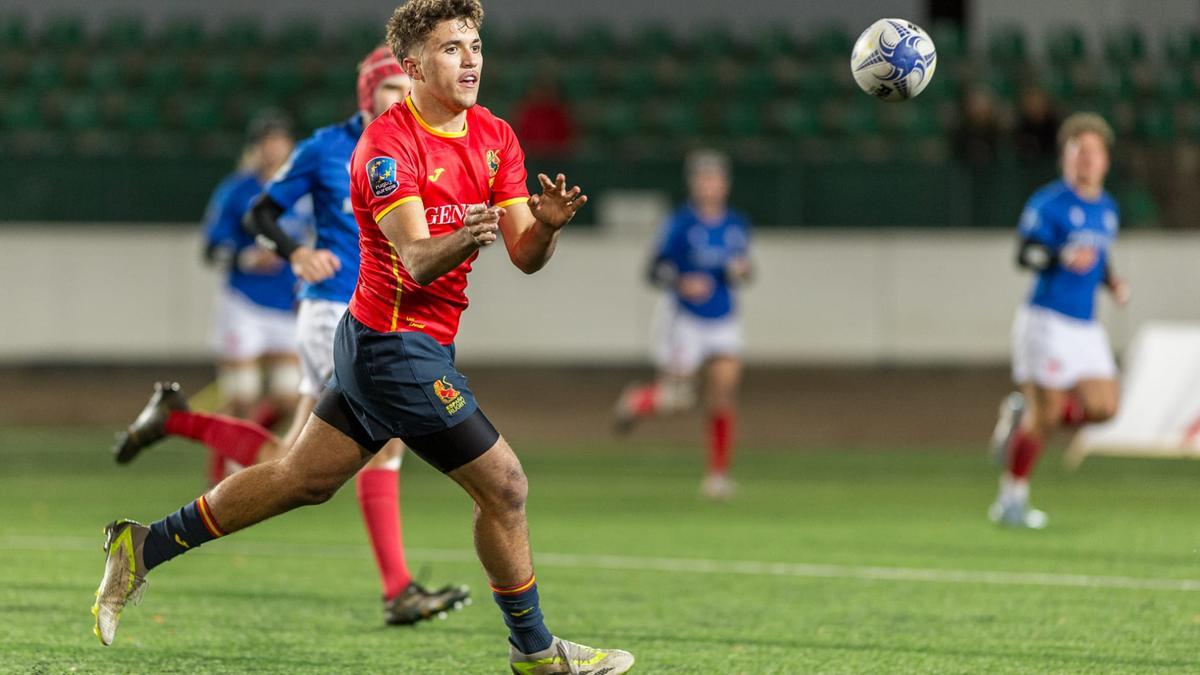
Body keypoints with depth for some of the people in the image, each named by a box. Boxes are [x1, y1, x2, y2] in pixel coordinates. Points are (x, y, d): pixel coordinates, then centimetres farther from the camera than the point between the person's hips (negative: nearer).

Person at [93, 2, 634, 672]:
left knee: (305, 479, 16)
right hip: (402, 345, -9)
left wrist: (546, 226, -23)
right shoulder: (389, 144, -18)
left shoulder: (496, 138, 5)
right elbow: (415, 260, -27)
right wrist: (465, 238, -48)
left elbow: (525, 257, 0)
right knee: (505, 486, -3)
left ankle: (145, 546, 24)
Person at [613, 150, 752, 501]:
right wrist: (681, 284, -29)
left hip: (723, 321, 4)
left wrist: (740, 271, -5)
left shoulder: (737, 225, 4)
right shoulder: (680, 224, -10)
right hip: (684, 319, -4)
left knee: (723, 392, -9)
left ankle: (718, 473, -1)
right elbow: (656, 270, -10)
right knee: (677, 396, -3)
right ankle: (636, 400, 32)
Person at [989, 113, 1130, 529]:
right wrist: (1063, 257, -37)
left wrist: (1112, 282, 9)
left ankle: (1023, 413, 19)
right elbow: (1026, 255, -19)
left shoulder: (1107, 209, 13)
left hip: (1086, 327, 7)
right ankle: (1011, 499, 9)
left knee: (1102, 408, -3)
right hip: (1048, 321, -7)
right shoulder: (1049, 204, -10)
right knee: (1046, 413, -7)